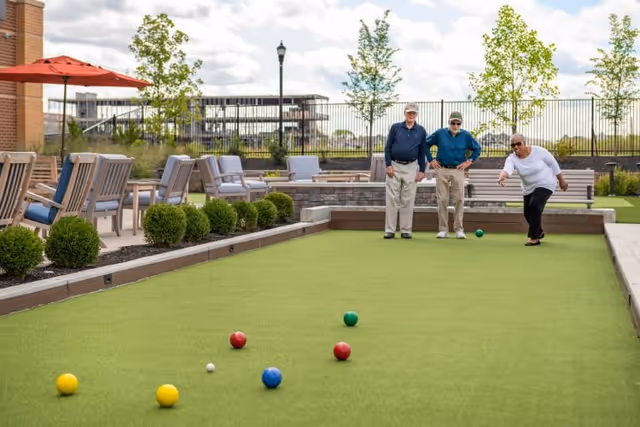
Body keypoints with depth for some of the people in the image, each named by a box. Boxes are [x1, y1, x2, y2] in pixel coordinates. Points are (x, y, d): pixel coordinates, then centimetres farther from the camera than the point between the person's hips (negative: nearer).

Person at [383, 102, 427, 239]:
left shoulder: (421, 131, 6)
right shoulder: (395, 127, 4)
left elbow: (422, 152, 7)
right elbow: (388, 147, 3)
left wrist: (422, 170, 1)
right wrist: (388, 165, -6)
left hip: (411, 167, 0)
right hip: (394, 166, 0)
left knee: (408, 201, 2)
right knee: (392, 199, -1)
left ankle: (406, 230, 7)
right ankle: (390, 230, 1)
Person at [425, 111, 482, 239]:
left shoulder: (466, 135, 1)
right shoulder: (440, 133, 0)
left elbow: (477, 149, 11)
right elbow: (426, 144, 10)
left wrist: (469, 161, 2)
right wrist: (431, 160, 5)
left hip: (458, 171, 0)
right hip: (441, 170, 0)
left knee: (459, 200, -5)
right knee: (442, 200, 0)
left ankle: (459, 229, 2)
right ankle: (443, 230, 6)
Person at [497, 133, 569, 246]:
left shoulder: (538, 151, -22)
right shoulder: (512, 158, -18)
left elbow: (553, 163, -9)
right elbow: (507, 169, -40)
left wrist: (561, 180, -2)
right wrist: (502, 177, -64)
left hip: (545, 184, -5)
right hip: (529, 188, 5)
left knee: (534, 205, -26)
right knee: (528, 213, 9)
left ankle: (534, 237, -16)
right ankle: (539, 232, 42)